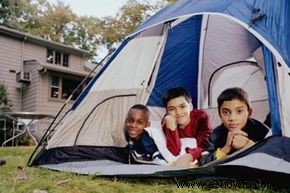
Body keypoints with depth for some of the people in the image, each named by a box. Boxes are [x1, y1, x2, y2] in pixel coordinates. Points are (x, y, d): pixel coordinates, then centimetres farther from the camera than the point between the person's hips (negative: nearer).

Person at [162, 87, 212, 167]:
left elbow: (207, 147, -26)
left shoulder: (201, 117, -17)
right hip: (177, 161, 1)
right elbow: (174, 152, -22)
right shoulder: (167, 121, -16)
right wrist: (171, 127, -35)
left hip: (200, 160, 0)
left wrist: (189, 156, -45)